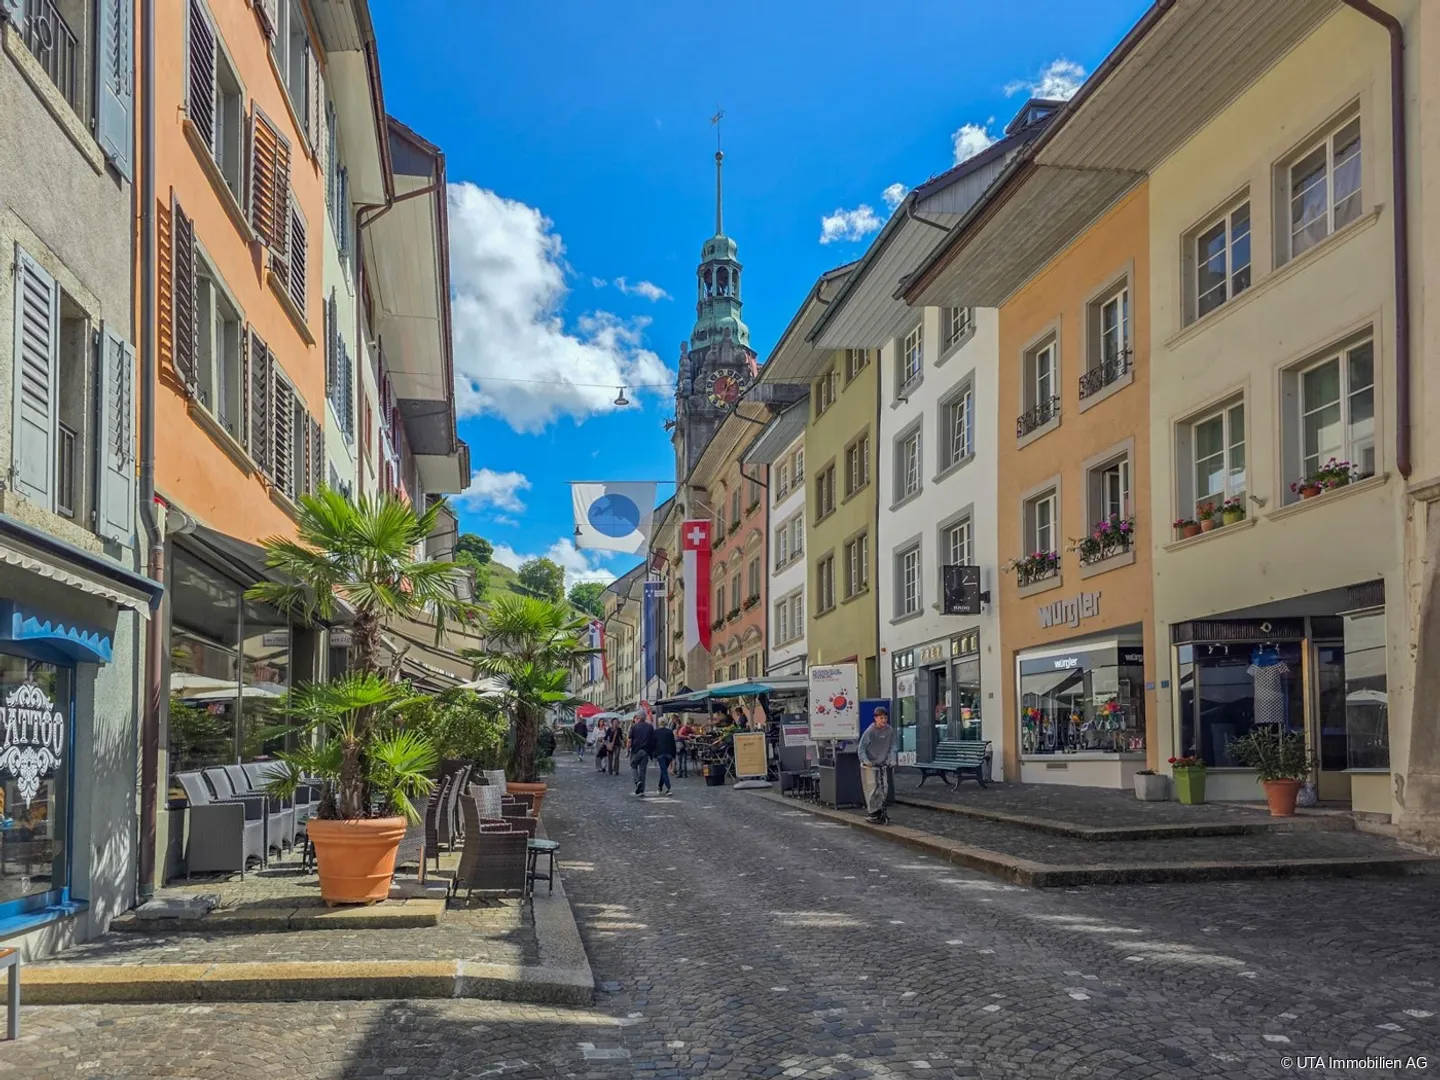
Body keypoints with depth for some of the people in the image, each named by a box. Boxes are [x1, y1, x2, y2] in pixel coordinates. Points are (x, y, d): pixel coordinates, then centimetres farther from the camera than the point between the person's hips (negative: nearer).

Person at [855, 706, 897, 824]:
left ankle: (880, 810, 16)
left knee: (884, 787, 1)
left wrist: (890, 759, -2)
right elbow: (861, 748, -13)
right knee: (872, 788, -6)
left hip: (882, 764, 5)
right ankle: (871, 813, 3)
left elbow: (892, 746, 8)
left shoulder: (890, 730, -4)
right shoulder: (870, 731, -16)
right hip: (869, 765, -5)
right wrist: (865, 760, -23)